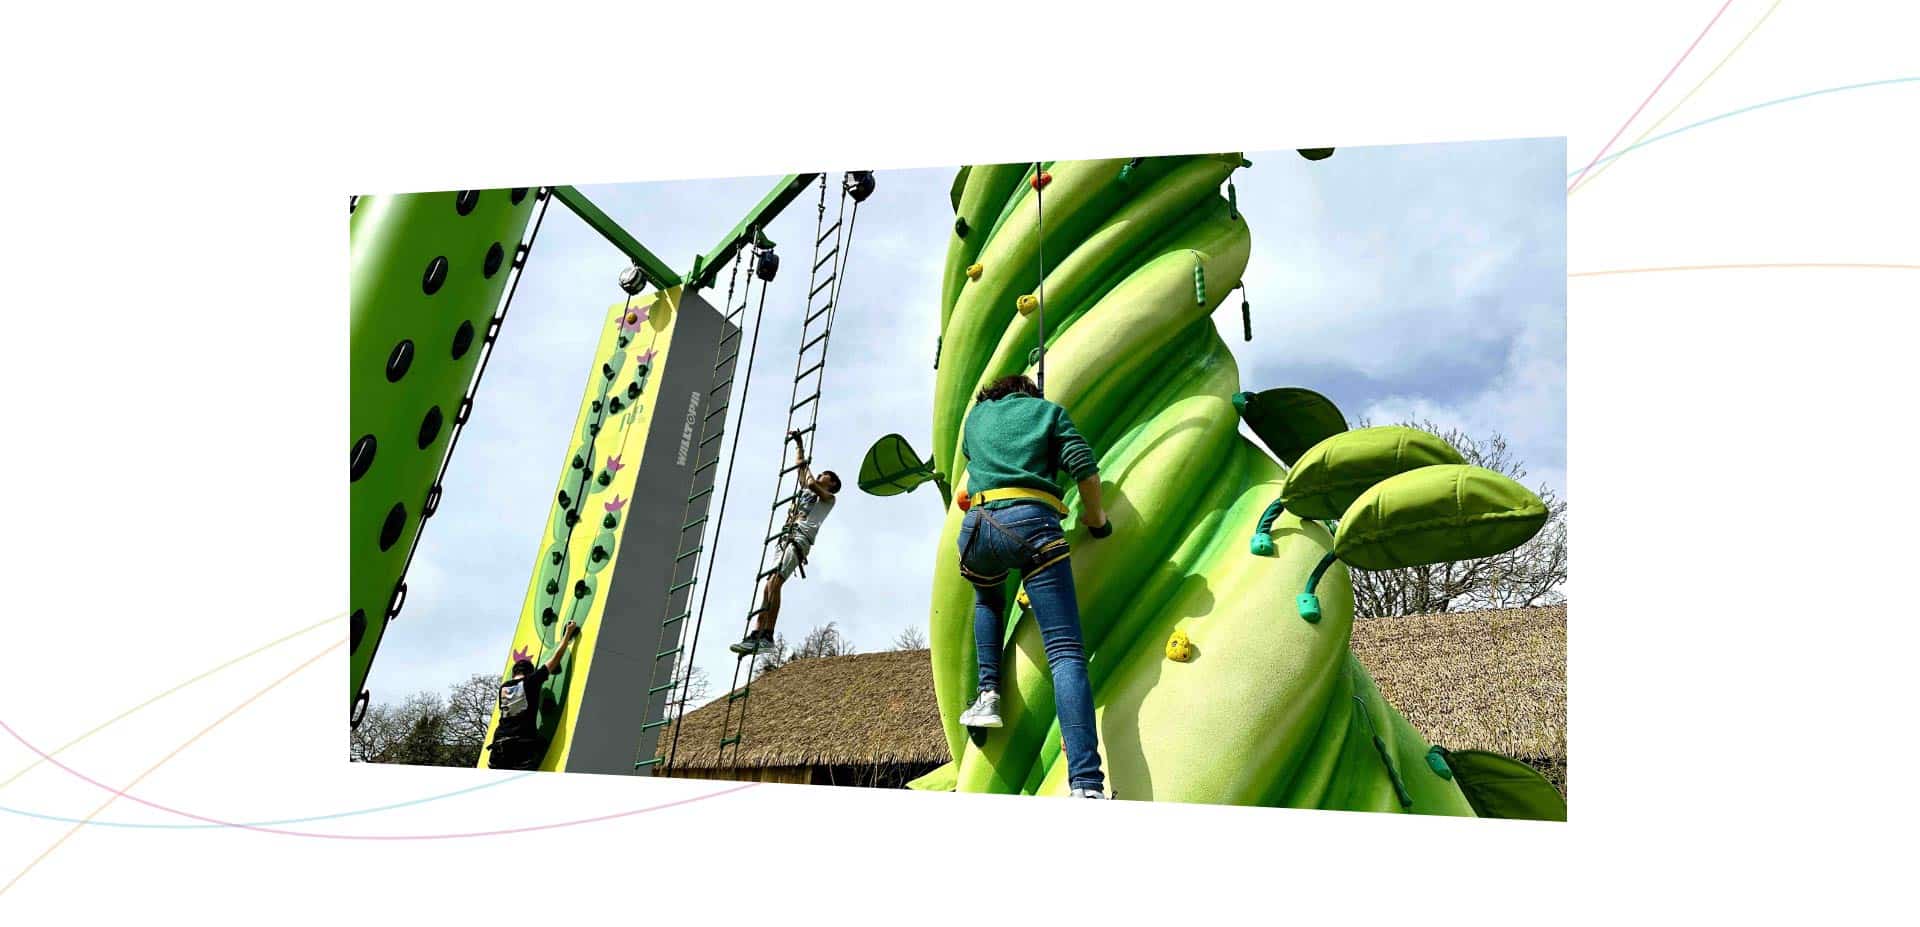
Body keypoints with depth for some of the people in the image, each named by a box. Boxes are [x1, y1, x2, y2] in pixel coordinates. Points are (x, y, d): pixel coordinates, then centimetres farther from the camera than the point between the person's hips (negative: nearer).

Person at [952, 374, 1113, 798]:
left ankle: (988, 695, 17)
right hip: (1033, 523, -3)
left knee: (988, 601, 38)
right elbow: (1084, 466, 8)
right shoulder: (1047, 410, 21)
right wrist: (1095, 516, 22)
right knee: (1066, 653, -9)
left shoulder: (977, 415, 29)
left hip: (977, 526, 3)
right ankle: (1086, 786, -23)